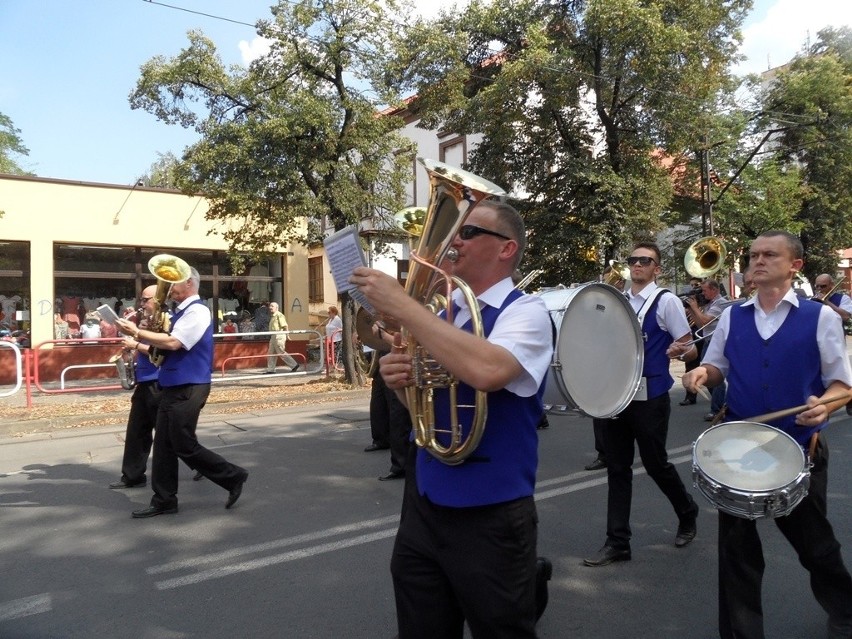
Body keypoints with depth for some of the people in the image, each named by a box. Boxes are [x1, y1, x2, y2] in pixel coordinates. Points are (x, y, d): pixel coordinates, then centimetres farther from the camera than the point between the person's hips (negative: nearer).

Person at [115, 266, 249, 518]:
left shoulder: (197, 312, -14)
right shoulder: (181, 312, 14)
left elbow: (173, 343, -24)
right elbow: (165, 346, 22)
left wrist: (137, 332, -16)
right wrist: (142, 342, 6)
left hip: (188, 388, -9)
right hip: (173, 386, 9)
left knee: (184, 446, -3)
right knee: (163, 444, 10)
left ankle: (232, 476, 12)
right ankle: (164, 500, 19)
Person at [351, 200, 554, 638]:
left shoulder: (526, 312, -12)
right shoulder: (442, 313, 7)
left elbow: (485, 371, -33)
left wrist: (401, 305, -27)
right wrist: (400, 380, -7)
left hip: (490, 516, -6)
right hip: (423, 504, 7)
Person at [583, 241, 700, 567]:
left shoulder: (667, 301, -6)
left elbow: (690, 350, -5)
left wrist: (681, 350, -23)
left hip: (650, 397, -5)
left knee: (655, 463, 7)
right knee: (617, 468, 7)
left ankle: (687, 513, 37)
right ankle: (617, 541, 15)